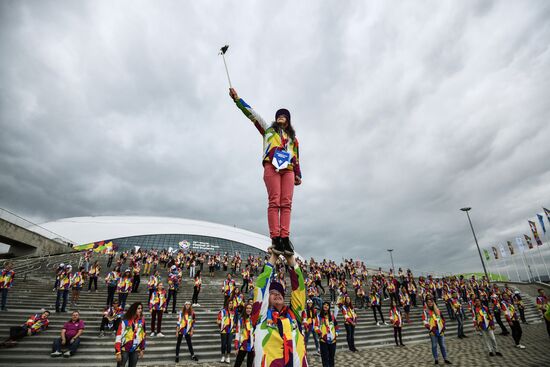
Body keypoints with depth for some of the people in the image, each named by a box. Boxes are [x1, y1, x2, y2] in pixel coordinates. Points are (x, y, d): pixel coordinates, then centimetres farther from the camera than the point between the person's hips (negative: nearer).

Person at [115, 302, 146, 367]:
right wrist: (118, 352, -15)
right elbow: (119, 336, -14)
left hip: (136, 350, 4)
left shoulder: (142, 321, -1)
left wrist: (142, 350, 10)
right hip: (124, 350, -4)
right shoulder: (125, 321, -16)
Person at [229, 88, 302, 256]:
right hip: (272, 166, -3)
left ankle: (285, 238, -16)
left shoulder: (293, 137, 32)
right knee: (274, 202, -15)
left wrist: (298, 174, 13)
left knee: (286, 203, -11)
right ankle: (275, 239, -20)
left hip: (288, 169, 3)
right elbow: (251, 114, 18)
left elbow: (296, 157, 24)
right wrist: (237, 99, 11)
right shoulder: (268, 129, 25)